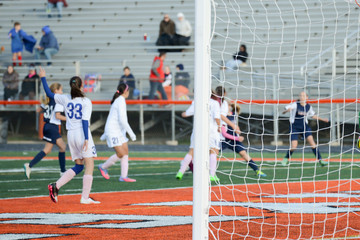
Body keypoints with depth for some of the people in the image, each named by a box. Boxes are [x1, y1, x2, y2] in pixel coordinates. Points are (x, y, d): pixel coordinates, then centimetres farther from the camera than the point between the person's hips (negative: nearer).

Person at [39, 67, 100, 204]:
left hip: (70, 135, 6)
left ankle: (56, 186, 0)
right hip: (82, 134, -6)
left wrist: (43, 78, 30)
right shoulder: (86, 102, -5)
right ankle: (85, 197, -9)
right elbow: (85, 121, -12)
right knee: (89, 165, -2)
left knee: (79, 166, 15)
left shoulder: (65, 99, 7)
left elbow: (49, 94, 20)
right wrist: (86, 139, -15)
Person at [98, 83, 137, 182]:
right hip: (113, 132, -10)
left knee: (126, 152, 1)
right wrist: (131, 133, -19)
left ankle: (123, 176, -2)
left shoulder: (118, 100, 16)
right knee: (120, 154, -12)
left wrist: (105, 134, 30)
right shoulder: (121, 101, -14)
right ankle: (103, 167, 8)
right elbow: (122, 120, -22)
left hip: (119, 131, 10)